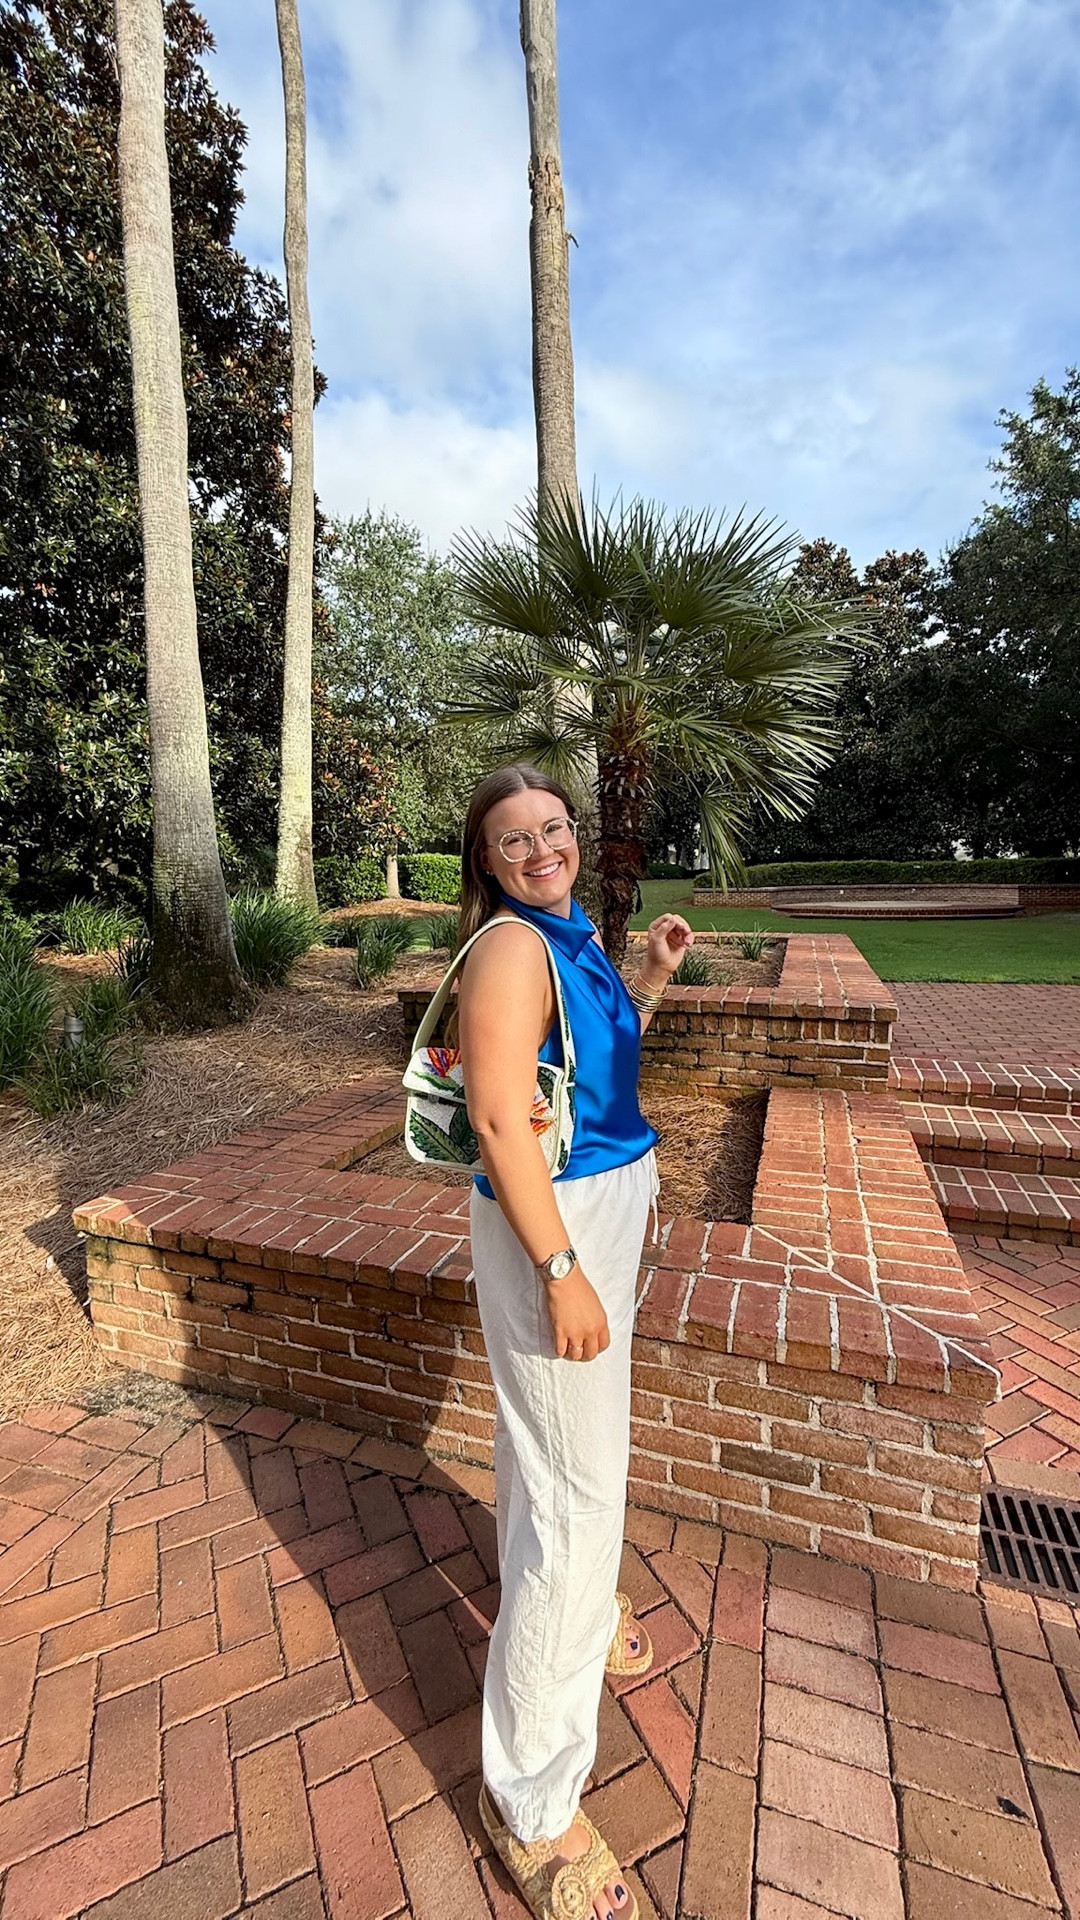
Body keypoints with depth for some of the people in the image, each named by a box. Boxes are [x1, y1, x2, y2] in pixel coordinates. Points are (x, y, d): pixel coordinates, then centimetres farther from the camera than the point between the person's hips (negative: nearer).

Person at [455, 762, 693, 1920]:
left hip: (603, 1204, 9)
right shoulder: (510, 948, -20)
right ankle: (531, 1800, 25)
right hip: (552, 1222, -9)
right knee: (579, 1484, 2)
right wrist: (562, 1270, -23)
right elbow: (498, 1118, -25)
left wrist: (652, 976, 7)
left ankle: (567, 1611, 55)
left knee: (549, 1440, 28)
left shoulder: (571, 937, 7)